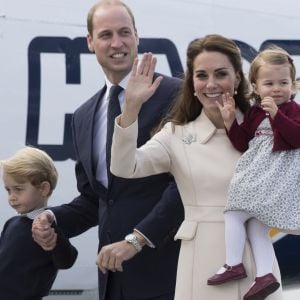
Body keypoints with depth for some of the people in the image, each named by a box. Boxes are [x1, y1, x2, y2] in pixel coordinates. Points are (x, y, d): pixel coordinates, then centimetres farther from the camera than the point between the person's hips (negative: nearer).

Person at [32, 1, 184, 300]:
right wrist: (55, 220, 1)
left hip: (163, 266, -6)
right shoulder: (84, 116, 14)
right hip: (113, 272, 6)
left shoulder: (173, 95, -6)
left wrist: (136, 239, -16)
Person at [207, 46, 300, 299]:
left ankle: (234, 265, -5)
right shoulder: (254, 113, 15)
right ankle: (265, 276, 6)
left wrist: (276, 114, -26)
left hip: (277, 176, -8)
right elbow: (244, 144, 14)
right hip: (257, 176, 8)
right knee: (258, 224, 7)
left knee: (234, 213, -11)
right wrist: (231, 123, 1)